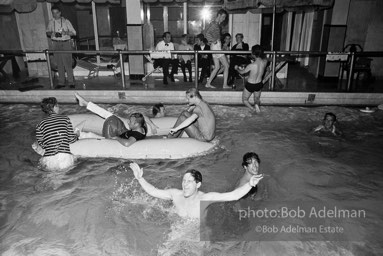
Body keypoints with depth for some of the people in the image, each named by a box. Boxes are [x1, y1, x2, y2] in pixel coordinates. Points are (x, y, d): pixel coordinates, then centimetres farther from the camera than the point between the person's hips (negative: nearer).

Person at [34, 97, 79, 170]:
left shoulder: (40, 124, 8)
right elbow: (72, 139, 7)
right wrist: (77, 135, 29)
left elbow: (41, 145, 10)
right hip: (66, 161, -1)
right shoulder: (65, 118, 6)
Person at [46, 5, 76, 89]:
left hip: (65, 44, -4)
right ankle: (61, 82, 13)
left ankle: (71, 82, 0)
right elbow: (47, 32, 15)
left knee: (68, 64, -7)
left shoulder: (66, 21, -1)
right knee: (59, 64, 6)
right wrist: (51, 33, -7)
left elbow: (73, 32, -1)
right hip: (56, 44, 4)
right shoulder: (51, 22, 9)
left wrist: (66, 33, -19)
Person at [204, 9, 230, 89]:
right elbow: (207, 34, -24)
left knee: (217, 67, 12)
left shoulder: (217, 24, 17)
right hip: (216, 46, -10)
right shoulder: (214, 24, -12)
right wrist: (214, 41, -19)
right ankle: (225, 85, -1)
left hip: (216, 47, 10)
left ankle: (208, 84, 12)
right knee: (226, 66, -5)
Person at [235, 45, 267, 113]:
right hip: (259, 84, 5)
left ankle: (252, 108, -10)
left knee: (244, 99, 17)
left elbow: (241, 72, -9)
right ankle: (257, 104, -3)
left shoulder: (251, 65, -29)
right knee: (257, 99, 30)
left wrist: (237, 68, 10)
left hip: (250, 85, -5)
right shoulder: (265, 62, -17)